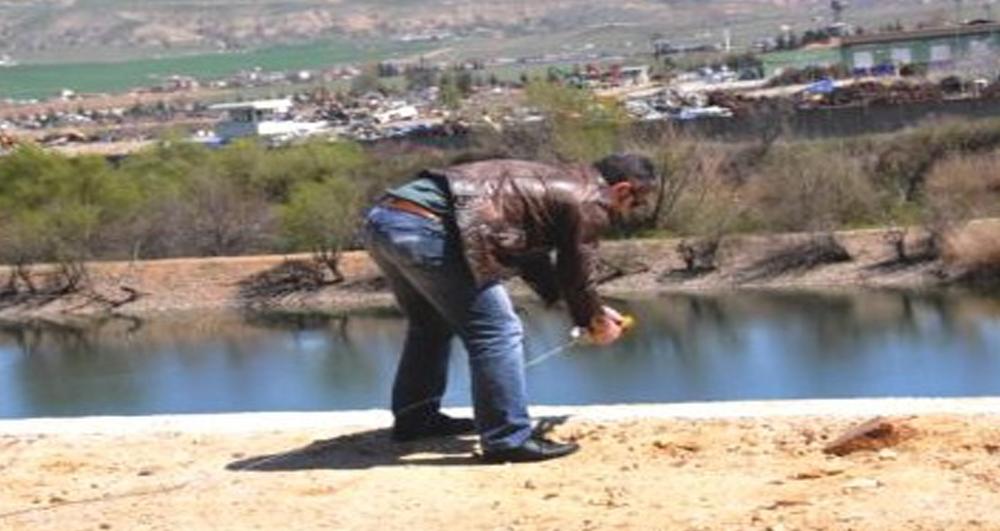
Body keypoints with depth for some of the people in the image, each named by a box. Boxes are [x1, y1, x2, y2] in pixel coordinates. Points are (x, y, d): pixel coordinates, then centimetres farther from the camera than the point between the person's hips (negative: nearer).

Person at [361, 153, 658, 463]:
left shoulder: (552, 182, 29)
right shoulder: (588, 203, 1)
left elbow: (533, 258, 40)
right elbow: (577, 276, 9)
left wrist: (594, 312, 44)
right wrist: (597, 323, 29)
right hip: (425, 227, -10)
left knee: (432, 324, 28)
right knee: (496, 331, -3)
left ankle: (415, 417, 40)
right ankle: (507, 439, 0)